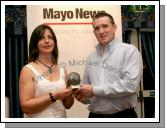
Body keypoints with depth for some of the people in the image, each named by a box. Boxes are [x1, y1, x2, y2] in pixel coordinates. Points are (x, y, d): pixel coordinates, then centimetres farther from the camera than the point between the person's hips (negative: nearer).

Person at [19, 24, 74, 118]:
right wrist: (54, 96, -21)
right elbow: (25, 106, -16)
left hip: (61, 117, 4)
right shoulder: (28, 70, -9)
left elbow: (67, 105, 9)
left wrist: (70, 94, -10)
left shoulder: (63, 71, 2)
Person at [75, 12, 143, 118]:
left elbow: (130, 84, -19)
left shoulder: (129, 51, -7)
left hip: (123, 115, -4)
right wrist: (83, 96, -7)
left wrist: (95, 90, -16)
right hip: (95, 115, 5)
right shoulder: (90, 58, 9)